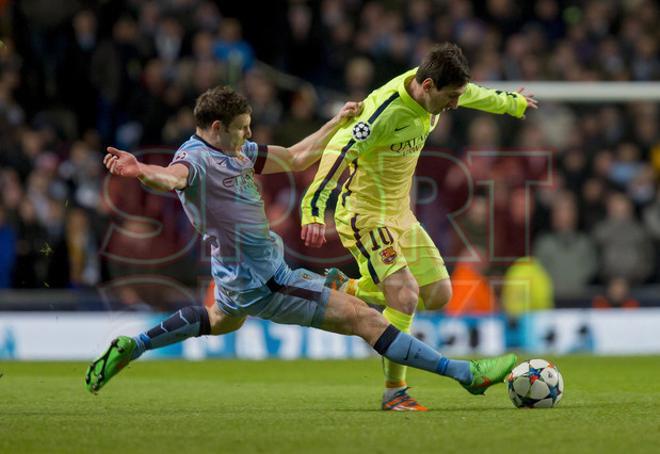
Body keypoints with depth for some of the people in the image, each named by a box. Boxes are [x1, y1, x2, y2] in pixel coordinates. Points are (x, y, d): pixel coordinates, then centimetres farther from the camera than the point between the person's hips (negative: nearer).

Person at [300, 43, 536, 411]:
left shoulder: (434, 89, -3)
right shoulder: (387, 110, -29)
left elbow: (476, 95, 20)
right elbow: (340, 150, -36)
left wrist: (513, 103, 39)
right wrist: (314, 212, -45)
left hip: (400, 214, 9)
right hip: (365, 216, -9)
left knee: (438, 295, 6)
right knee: (405, 298, -21)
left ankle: (348, 291, 24)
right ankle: (394, 392, -7)